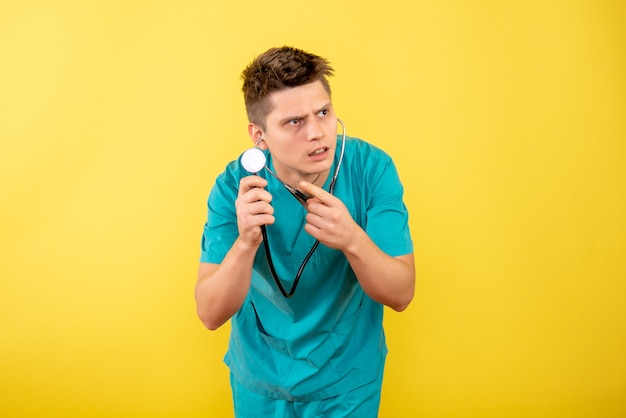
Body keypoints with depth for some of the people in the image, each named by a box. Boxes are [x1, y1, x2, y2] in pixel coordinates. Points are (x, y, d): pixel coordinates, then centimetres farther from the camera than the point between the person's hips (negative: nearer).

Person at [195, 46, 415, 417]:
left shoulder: (372, 169, -20)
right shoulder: (236, 187, -19)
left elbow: (401, 295, -19)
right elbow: (210, 315, -20)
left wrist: (353, 240, -39)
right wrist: (245, 243, -38)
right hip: (261, 379, 0)